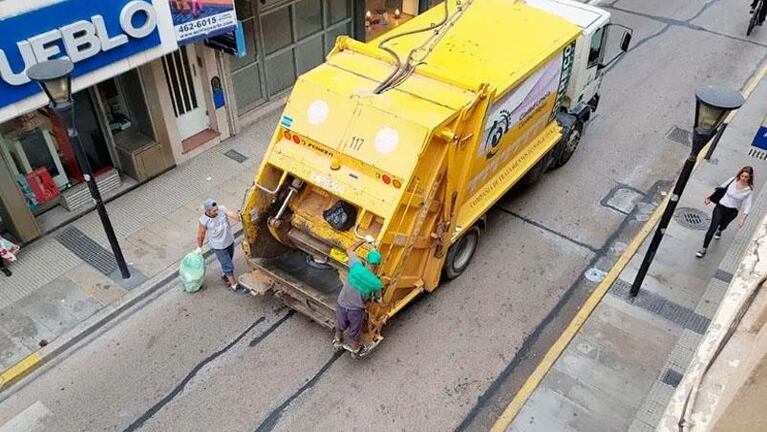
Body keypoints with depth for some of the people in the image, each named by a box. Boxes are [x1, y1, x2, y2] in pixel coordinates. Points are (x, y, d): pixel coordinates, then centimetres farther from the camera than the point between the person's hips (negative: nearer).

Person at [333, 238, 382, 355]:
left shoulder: (357, 266, -18)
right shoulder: (376, 282, -16)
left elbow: (349, 250, 0)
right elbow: (377, 299, 3)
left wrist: (364, 240, 10)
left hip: (341, 305, 1)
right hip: (356, 310, -1)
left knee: (340, 326, 31)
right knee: (355, 333, 25)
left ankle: (338, 341, 58)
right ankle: (356, 350, 50)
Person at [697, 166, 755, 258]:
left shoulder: (749, 190, -13)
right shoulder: (733, 180, -11)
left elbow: (748, 205, -12)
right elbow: (721, 188, 5)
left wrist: (743, 218, -24)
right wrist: (710, 197, 8)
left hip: (732, 212, 1)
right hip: (720, 207, -1)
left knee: (723, 225, 28)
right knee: (712, 228, -9)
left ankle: (719, 230, 67)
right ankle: (704, 249, 1)